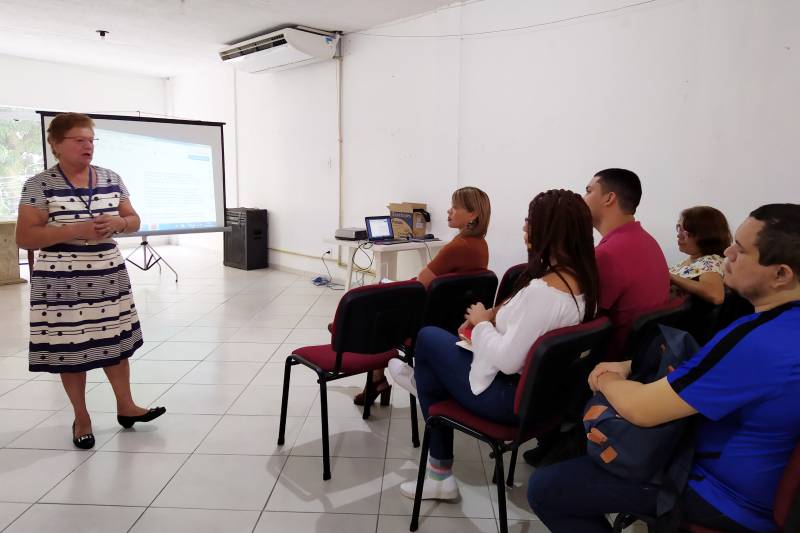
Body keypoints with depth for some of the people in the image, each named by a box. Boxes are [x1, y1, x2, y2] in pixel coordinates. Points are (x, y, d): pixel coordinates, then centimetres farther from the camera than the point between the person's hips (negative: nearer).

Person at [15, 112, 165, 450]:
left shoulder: (111, 179, 5)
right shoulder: (40, 185, -9)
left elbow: (133, 220, 11)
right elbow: (24, 238, -12)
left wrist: (117, 223, -12)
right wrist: (76, 230, -22)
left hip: (109, 278, 4)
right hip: (63, 283, -4)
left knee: (116, 341, 11)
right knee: (70, 349, 6)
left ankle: (125, 407, 27)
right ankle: (81, 418, 23)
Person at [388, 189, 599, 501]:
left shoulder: (543, 289, -30)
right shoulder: (582, 281, -2)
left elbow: (507, 359, -28)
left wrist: (482, 323, -11)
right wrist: (494, 317, 1)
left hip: (511, 398, -8)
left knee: (428, 338, 11)